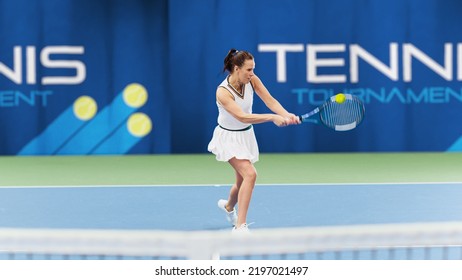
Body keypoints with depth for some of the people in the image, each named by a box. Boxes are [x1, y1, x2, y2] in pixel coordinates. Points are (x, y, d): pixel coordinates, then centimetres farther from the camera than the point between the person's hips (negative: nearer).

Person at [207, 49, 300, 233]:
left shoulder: (251, 80, -11)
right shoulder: (223, 92, -28)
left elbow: (270, 100, -18)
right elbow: (242, 117, -37)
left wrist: (286, 115, -37)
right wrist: (273, 118, -46)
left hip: (246, 135, 7)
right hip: (229, 137, -7)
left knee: (242, 181, 17)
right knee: (250, 174, -25)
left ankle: (228, 206, 52)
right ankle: (240, 226, -22)